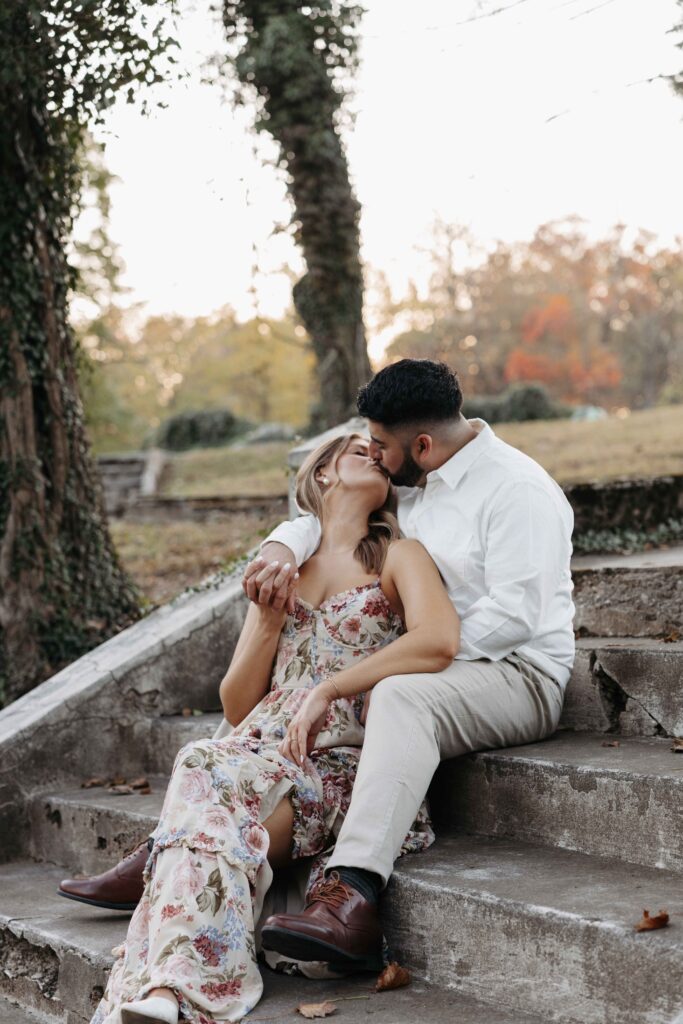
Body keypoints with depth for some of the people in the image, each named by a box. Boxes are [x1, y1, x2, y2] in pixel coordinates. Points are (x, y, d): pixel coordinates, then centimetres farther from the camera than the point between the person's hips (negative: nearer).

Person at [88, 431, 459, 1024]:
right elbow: (237, 708, 22)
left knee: (210, 779, -33)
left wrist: (327, 689, -14)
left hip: (342, 760, -4)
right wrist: (269, 617, 8)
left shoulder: (398, 556, 13)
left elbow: (439, 640, -12)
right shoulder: (284, 568, 27)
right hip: (262, 748, 4)